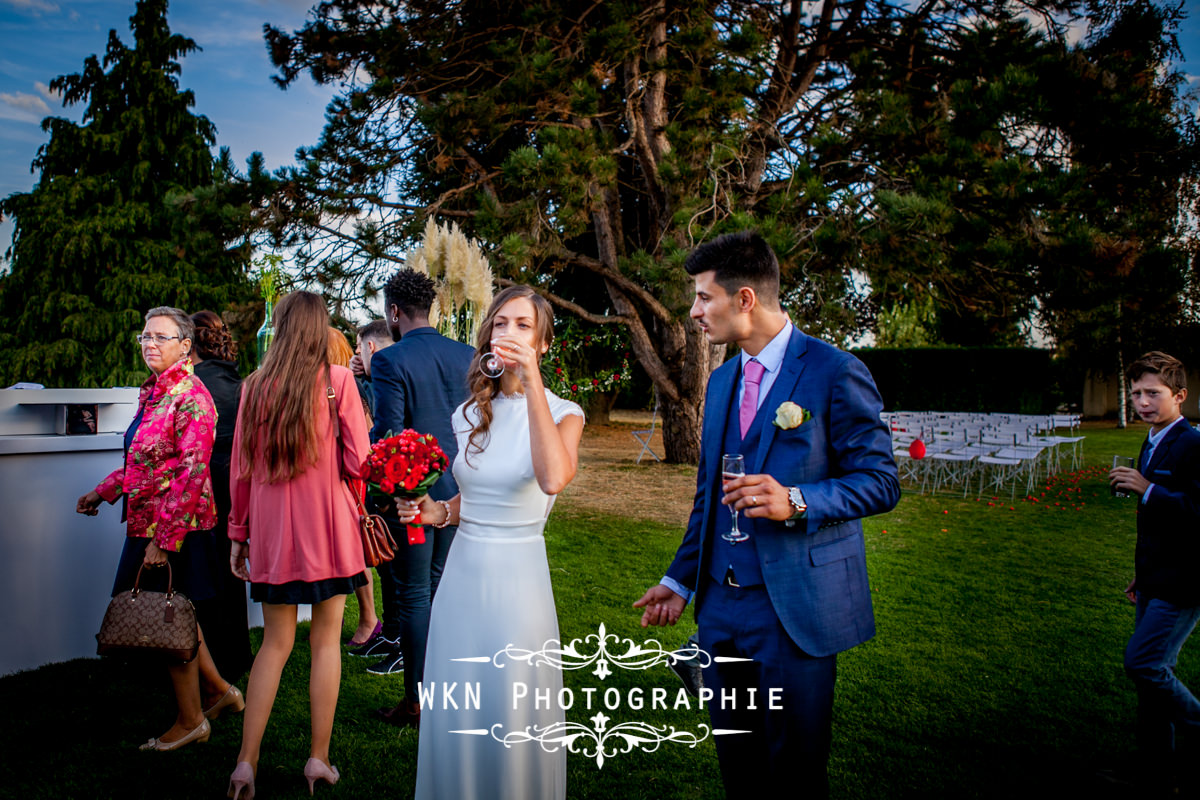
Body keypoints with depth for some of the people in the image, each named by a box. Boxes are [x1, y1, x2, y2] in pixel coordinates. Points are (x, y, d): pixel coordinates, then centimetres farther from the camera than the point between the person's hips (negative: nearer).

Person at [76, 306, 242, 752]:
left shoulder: (190, 397, -16)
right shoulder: (152, 393, 12)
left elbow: (192, 474, -21)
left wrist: (164, 539, -22)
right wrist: (103, 492, 22)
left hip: (175, 529, -9)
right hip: (147, 524, 9)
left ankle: (191, 721, 19)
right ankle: (220, 691, 31)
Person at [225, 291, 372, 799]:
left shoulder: (255, 386, 0)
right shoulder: (338, 380, -7)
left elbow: (241, 468, 4)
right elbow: (358, 462, -9)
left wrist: (239, 532, 13)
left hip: (272, 529, 2)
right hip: (329, 528, -2)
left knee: (275, 644, 13)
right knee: (326, 641, 9)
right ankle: (319, 758, 17)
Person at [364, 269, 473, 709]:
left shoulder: (389, 361, -14)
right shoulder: (467, 355, 4)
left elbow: (387, 434, -18)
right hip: (457, 490, 6)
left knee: (413, 595, 5)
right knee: (440, 587, 17)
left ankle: (417, 701, 15)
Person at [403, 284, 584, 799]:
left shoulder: (562, 413, -7)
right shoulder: (470, 415, 7)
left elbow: (554, 480, -30)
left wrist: (532, 381, -29)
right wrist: (437, 512, -2)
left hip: (517, 581, -4)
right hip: (462, 577, 4)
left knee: (512, 723, 7)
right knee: (456, 718, 14)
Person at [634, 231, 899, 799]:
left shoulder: (836, 373, -10)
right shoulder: (721, 380, 12)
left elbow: (880, 481, -10)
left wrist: (797, 500, -25)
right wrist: (681, 580, 13)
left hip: (796, 608, -6)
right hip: (721, 604, 6)